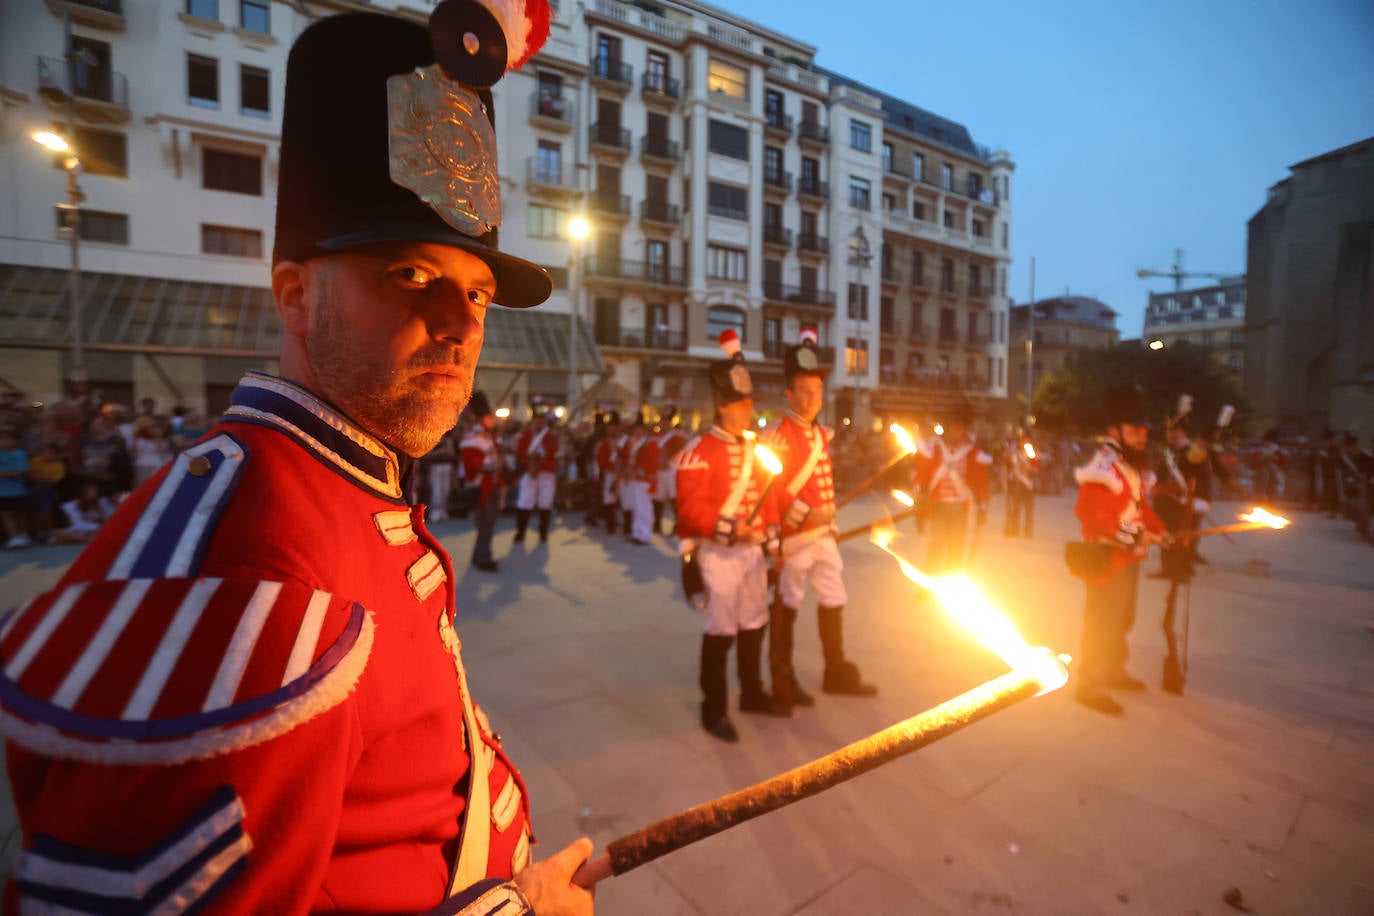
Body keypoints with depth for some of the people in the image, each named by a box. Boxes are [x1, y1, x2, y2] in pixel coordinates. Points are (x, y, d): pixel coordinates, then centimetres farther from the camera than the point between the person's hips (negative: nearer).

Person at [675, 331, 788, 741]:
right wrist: (726, 527, -30)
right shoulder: (699, 451, -14)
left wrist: (772, 541, 11)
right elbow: (690, 507, -19)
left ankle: (752, 693, 36)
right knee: (720, 630, -1)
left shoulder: (753, 447, 11)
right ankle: (714, 710, 15)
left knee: (754, 623, 17)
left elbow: (766, 497, 14)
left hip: (752, 550, 8)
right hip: (718, 552, -7)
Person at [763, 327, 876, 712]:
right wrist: (805, 516, -22)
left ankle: (837, 673, 32)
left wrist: (830, 521, 17)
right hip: (794, 535, -8)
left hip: (824, 534, 8)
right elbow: (770, 488, -21)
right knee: (787, 607, 5)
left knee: (834, 601, 15)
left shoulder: (822, 434, 11)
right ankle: (783, 681, 20)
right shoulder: (777, 434, -15)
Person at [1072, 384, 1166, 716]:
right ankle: (1090, 685, 6)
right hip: (1108, 558, -10)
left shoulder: (1134, 464, 11)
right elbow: (1088, 512, -30)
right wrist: (1132, 536, -33)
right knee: (1103, 621, -4)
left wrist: (1162, 531, 8)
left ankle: (1114, 671, 38)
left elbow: (1140, 506, 20)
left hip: (1130, 557, 10)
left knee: (1123, 618, 22)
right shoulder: (1104, 464, -21)